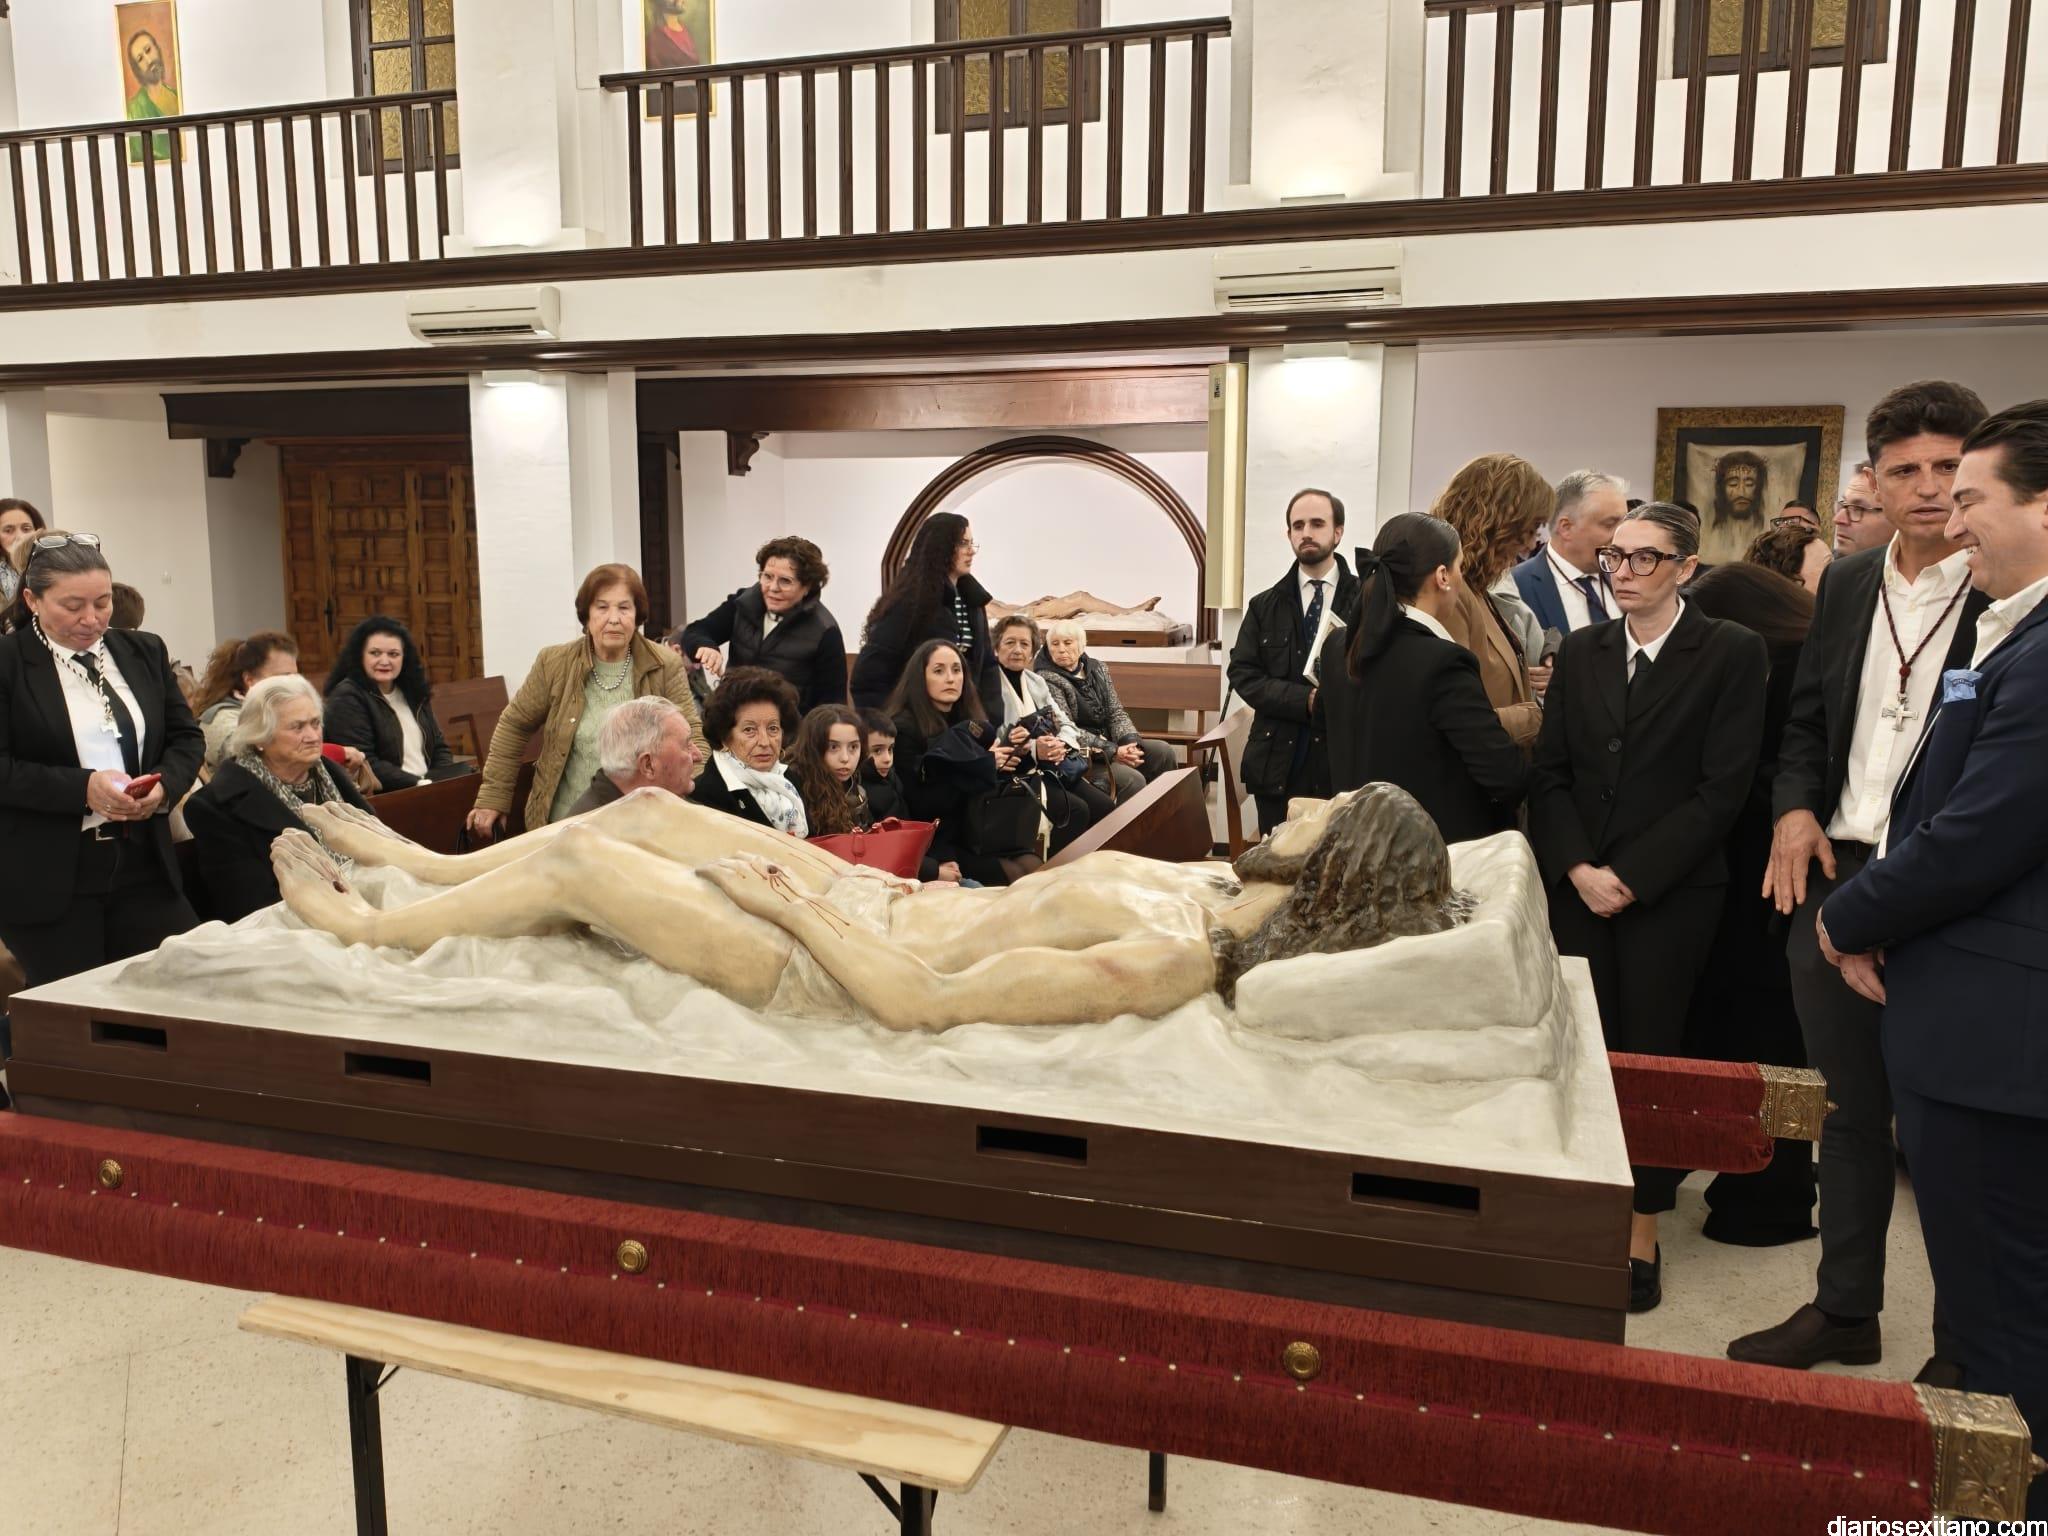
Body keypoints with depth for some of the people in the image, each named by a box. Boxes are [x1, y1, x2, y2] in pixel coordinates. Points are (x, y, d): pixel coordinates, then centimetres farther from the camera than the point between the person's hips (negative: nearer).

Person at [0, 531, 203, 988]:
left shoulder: (145, 652, 10)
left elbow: (186, 737, 12)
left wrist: (164, 786, -8)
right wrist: (82, 788, -21)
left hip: (144, 866, 4)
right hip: (48, 878, -4)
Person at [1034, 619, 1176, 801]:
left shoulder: (1097, 669, 9)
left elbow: (1116, 712, 9)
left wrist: (1130, 743, -12)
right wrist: (1113, 752, -22)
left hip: (1107, 743, 7)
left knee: (1163, 752, -6)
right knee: (1133, 780, -25)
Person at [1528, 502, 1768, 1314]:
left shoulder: (1732, 653, -3)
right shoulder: (1581, 652, 9)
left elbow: (1722, 787, -9)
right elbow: (1550, 775, 6)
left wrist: (1631, 876, -12)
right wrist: (1578, 870, -8)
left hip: (1670, 895, -3)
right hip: (1578, 886, 3)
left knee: (1650, 1060, 1)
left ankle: (1641, 1238, 13)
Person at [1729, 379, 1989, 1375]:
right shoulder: (1846, 585, 10)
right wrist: (1795, 807, -1)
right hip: (1835, 882, 5)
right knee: (1847, 1113, 17)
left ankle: (1963, 1349, 26)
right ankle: (1844, 1310, 33)